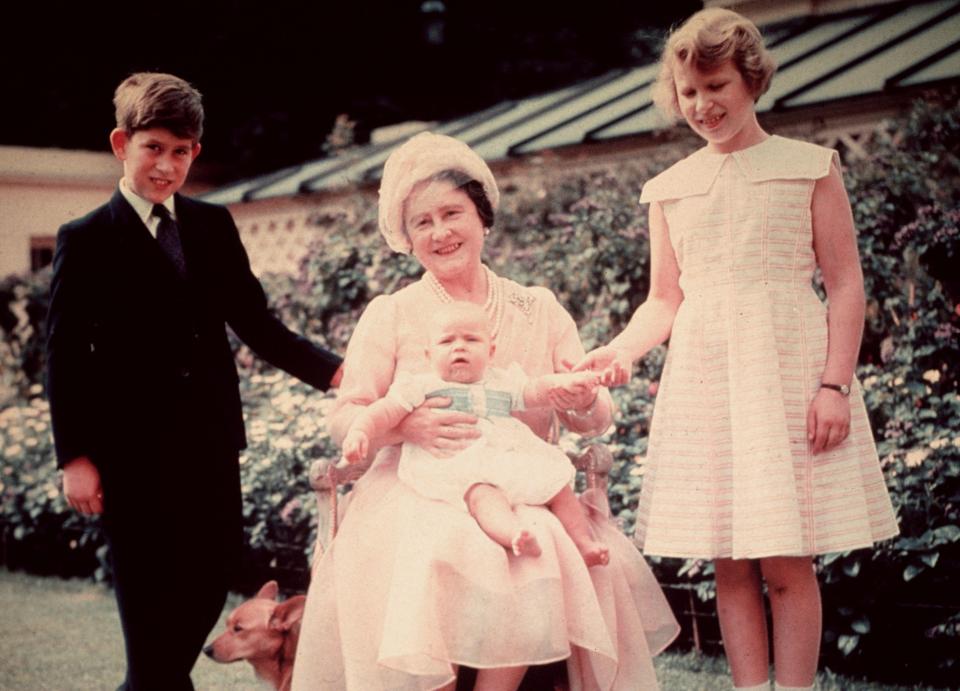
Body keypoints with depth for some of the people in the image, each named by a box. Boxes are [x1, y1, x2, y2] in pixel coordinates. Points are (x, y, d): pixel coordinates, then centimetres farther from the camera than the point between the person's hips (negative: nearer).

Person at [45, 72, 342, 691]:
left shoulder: (214, 226, 9)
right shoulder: (86, 241, -3)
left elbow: (255, 322, 7)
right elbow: (65, 357, -4)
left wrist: (332, 370, -7)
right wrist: (75, 457, -10)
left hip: (210, 443, 5)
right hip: (133, 454, -4)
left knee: (211, 583, 11)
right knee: (150, 602, 3)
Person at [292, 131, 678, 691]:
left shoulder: (539, 309, 11)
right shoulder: (389, 315, 6)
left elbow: (596, 419, 9)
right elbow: (345, 419, 2)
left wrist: (583, 401, -16)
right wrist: (405, 425, -19)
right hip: (419, 499, -1)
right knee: (436, 565, -33)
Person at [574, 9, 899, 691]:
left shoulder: (809, 166, 5)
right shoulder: (670, 189, 13)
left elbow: (846, 283, 1)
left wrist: (834, 383, -9)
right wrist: (622, 349, -4)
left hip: (788, 374, -3)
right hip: (702, 380, 3)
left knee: (786, 563, -5)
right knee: (730, 562, 3)